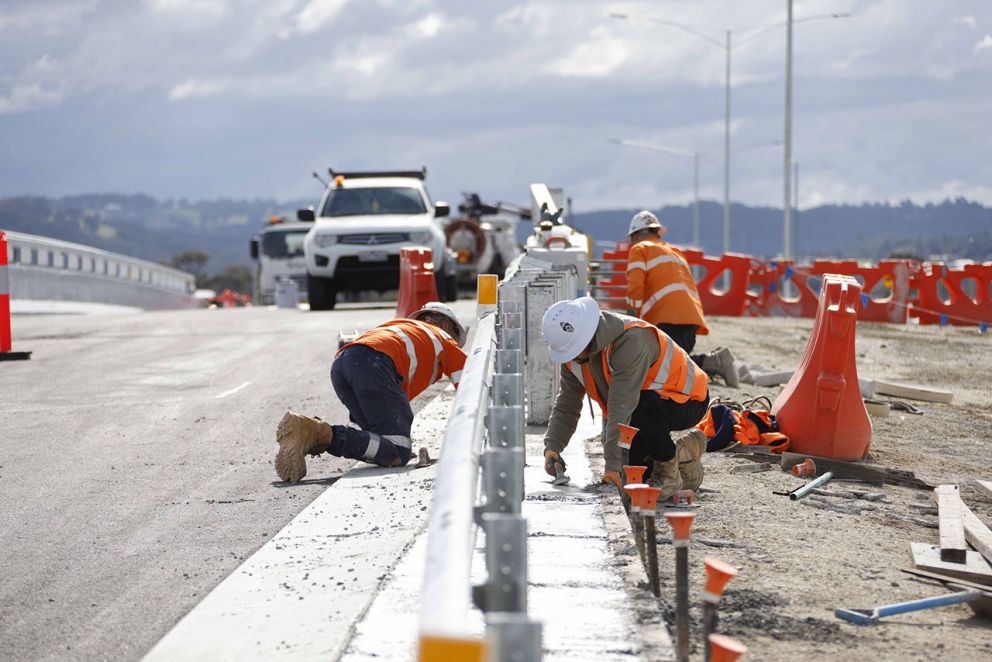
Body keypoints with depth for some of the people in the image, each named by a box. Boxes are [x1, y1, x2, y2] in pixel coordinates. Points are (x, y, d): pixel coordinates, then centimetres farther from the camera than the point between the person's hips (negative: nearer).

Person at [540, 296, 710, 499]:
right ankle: (685, 451, 19)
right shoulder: (572, 350, -7)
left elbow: (622, 406, -37)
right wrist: (552, 447, -14)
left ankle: (669, 469, -14)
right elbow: (566, 405, 1)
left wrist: (613, 465, -38)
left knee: (641, 409, -38)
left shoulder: (631, 340, -34)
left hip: (688, 399, -9)